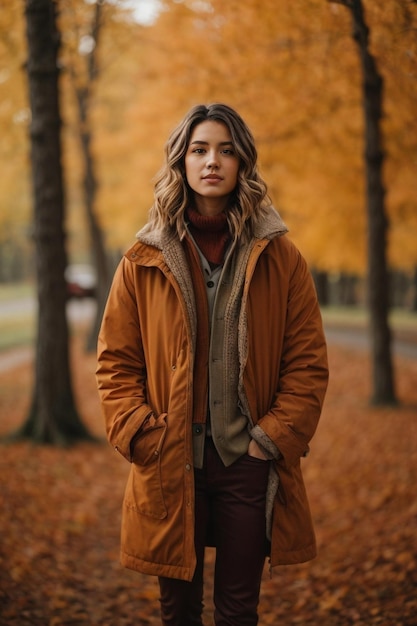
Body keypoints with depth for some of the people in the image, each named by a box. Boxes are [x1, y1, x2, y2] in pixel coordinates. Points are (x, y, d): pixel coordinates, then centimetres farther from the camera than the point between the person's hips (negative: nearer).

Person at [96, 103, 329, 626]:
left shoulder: (280, 258, 1)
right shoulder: (143, 263, 2)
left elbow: (308, 362, 2)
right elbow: (115, 363, 4)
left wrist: (274, 438, -7)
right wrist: (142, 439, -7)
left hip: (249, 462, 0)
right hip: (171, 465, 0)